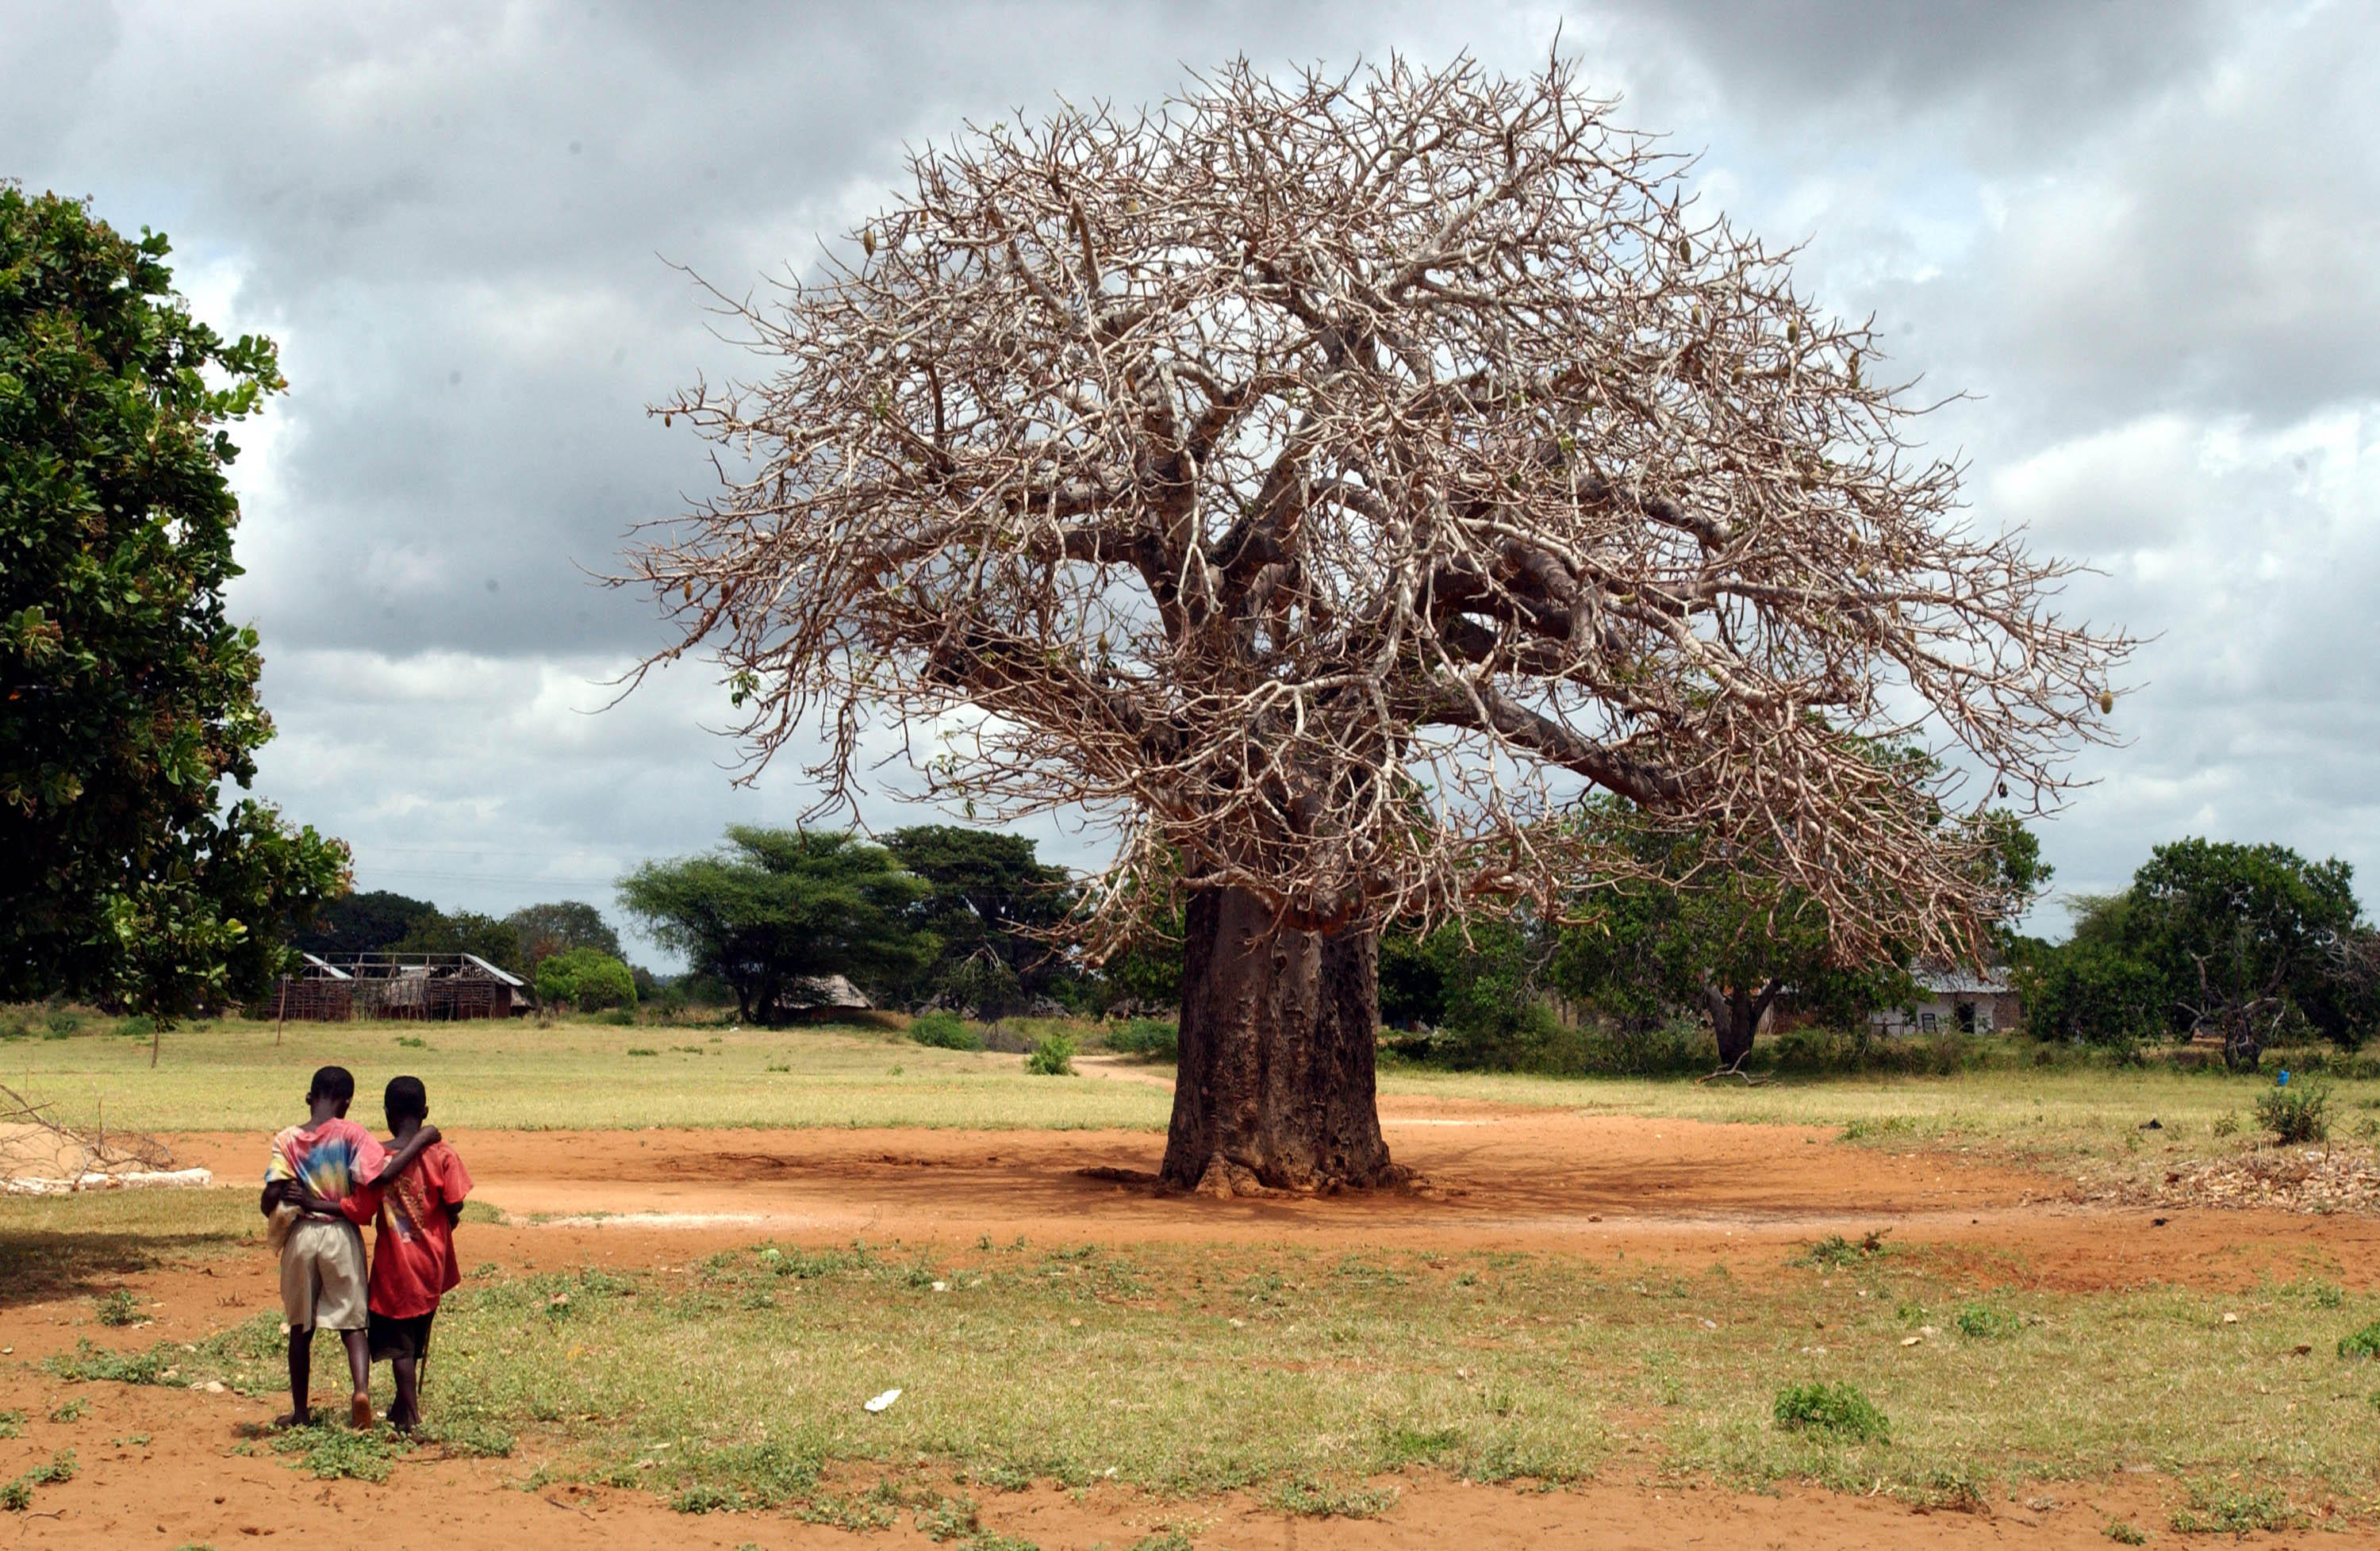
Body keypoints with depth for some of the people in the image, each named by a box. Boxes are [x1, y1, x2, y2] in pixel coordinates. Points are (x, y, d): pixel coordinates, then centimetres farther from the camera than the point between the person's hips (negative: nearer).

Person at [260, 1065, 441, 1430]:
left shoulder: (287, 1140, -1)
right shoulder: (351, 1134, -6)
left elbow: (270, 1199, -10)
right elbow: (383, 1174, -19)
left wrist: (279, 1207, 12)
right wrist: (421, 1140, -11)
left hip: (301, 1235, 1)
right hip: (342, 1235, -1)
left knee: (301, 1327, 14)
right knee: (352, 1323, 5)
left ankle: (300, 1411, 20)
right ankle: (361, 1388, -20)